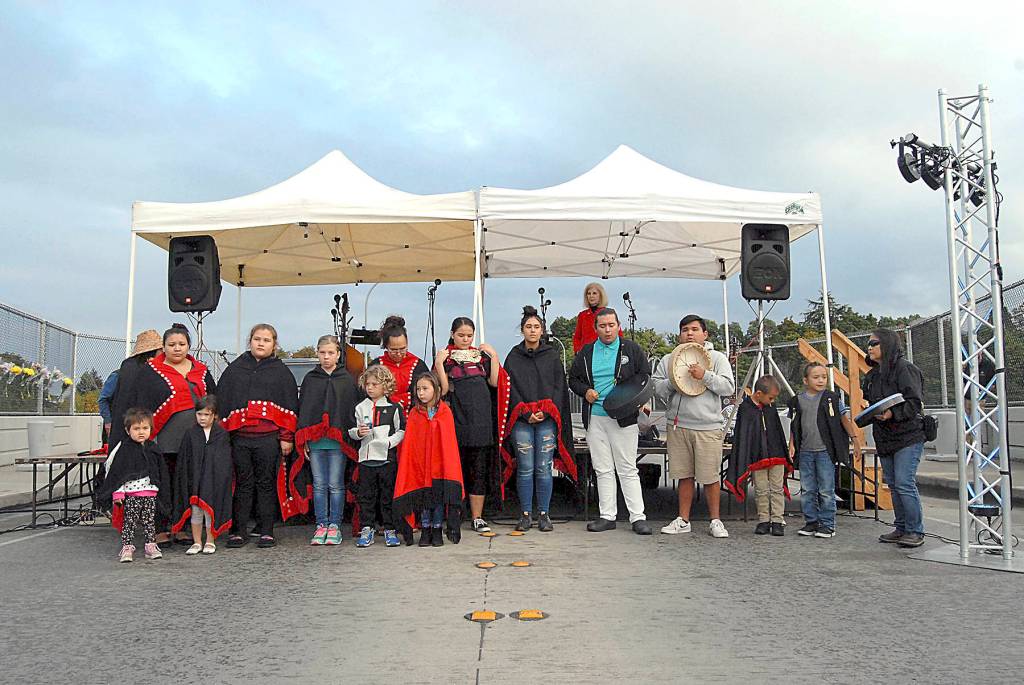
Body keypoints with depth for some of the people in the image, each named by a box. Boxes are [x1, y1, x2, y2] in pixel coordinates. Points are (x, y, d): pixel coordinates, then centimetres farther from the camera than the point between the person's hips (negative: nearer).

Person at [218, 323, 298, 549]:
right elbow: (222, 401, 13)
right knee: (243, 484, 6)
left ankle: (266, 531, 10)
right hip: (239, 437, 2)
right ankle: (238, 531, 13)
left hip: (269, 438, -2)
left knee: (267, 484, 3)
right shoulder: (234, 369, 14)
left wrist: (287, 437, -3)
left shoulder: (281, 371, 9)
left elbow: (290, 406, 5)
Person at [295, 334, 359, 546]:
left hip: (338, 441, -2)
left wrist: (349, 437, -5)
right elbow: (303, 409, 9)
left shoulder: (346, 379, 4)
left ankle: (334, 526, 11)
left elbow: (351, 410, 1)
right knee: (319, 485, 7)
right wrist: (304, 440, 2)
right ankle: (321, 525, 15)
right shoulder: (310, 379, 9)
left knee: (335, 485, 2)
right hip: (315, 441, 2)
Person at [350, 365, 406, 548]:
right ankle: (367, 529, 14)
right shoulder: (360, 407, 9)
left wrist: (389, 442, -13)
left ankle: (390, 529, 12)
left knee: (388, 494, 3)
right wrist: (358, 432, -9)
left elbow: (401, 431, 1)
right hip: (366, 458, 2)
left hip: (387, 457, -2)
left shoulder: (393, 408, 1)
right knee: (365, 495, 6)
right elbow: (351, 430, 12)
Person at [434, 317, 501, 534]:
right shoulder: (445, 357, 6)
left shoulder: (481, 355, 16)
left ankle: (477, 517, 9)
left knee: (480, 469, 3)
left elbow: (494, 382, 7)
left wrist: (494, 356, 2)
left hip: (481, 418, 3)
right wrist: (439, 364, -12)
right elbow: (443, 390, -3)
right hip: (456, 418, -3)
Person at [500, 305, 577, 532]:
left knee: (543, 469, 0)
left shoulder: (553, 356, 10)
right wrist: (526, 413, -9)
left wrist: (546, 412, -8)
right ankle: (526, 514, 10)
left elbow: (559, 387, 5)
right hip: (521, 420, 0)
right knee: (525, 469, 1)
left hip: (547, 419, 0)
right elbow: (510, 388, 2)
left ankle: (544, 514, 9)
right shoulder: (513, 357, 8)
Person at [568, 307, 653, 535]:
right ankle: (607, 516, 16)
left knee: (628, 469, -2)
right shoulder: (586, 353, 11)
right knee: (603, 470, 8)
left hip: (624, 416, -3)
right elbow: (573, 379, 17)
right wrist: (585, 391, -3)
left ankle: (638, 517, 3)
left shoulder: (632, 349, 4)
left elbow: (645, 377, 4)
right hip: (595, 417, 3)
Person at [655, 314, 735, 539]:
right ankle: (683, 520, 20)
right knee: (684, 476, 10)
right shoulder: (668, 360, 13)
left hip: (709, 427, -2)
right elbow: (656, 387, 8)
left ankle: (715, 521, 16)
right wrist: (673, 382, -9)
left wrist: (705, 376, -15)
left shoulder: (717, 358, 5)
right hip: (677, 426, 3)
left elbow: (729, 388, -4)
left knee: (710, 477, 1)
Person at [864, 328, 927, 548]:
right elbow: (870, 404, 22)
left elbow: (915, 402, -17)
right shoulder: (872, 375, 14)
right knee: (893, 485, 11)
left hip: (908, 437, -8)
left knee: (905, 484, -11)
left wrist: (892, 413, -27)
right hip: (884, 439, 8)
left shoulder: (904, 368, -10)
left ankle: (915, 531, 0)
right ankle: (901, 528, 21)